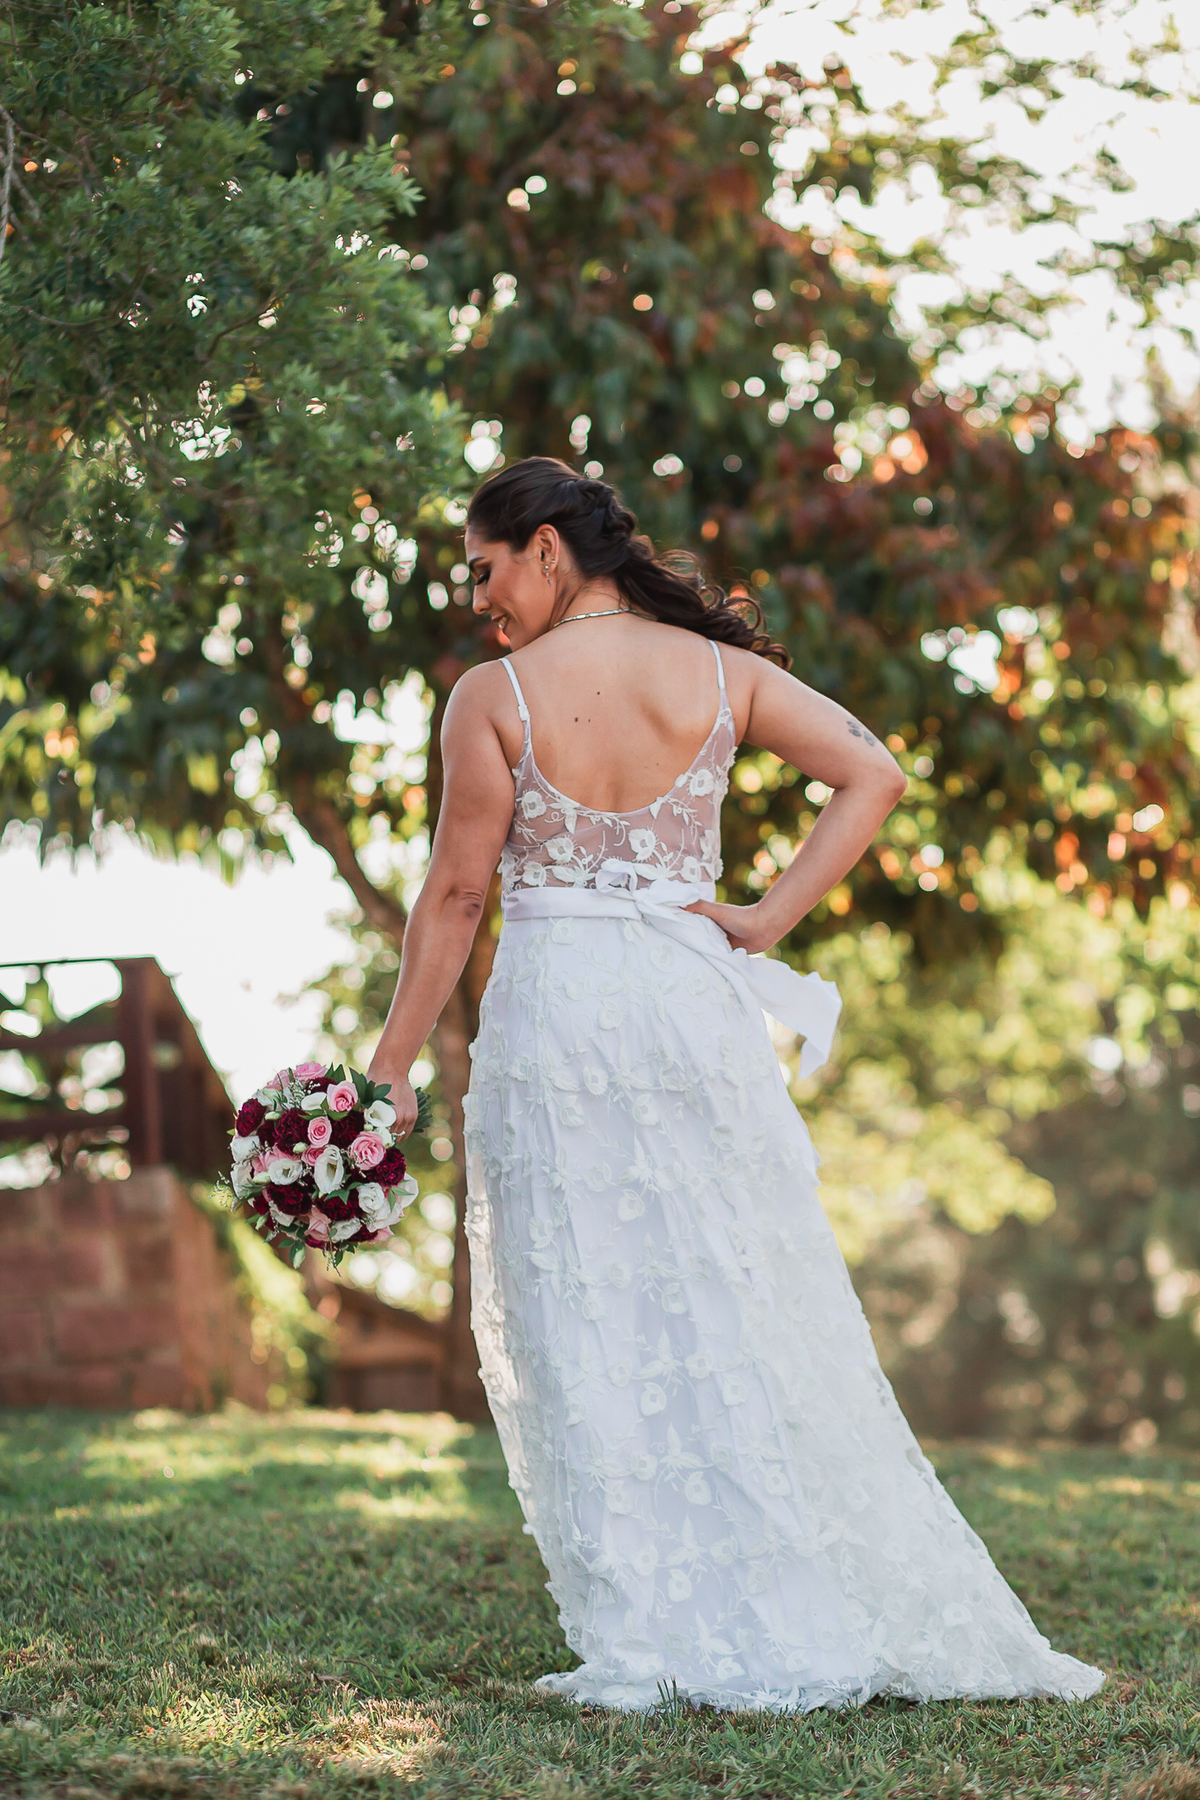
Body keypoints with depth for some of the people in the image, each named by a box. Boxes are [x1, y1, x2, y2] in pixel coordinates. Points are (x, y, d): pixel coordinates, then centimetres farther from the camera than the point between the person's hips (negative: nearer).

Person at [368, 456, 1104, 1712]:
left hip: (553, 1011, -3)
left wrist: (392, 1068, 3)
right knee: (751, 1321, 11)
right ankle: (867, 1614, 15)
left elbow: (454, 895, -4)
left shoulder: (494, 696, -6)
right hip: (692, 1001, 4)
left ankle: (645, 1644, 2)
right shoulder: (719, 672, 4)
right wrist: (768, 919, -1)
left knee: (584, 1327, 3)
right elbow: (874, 775, 0)